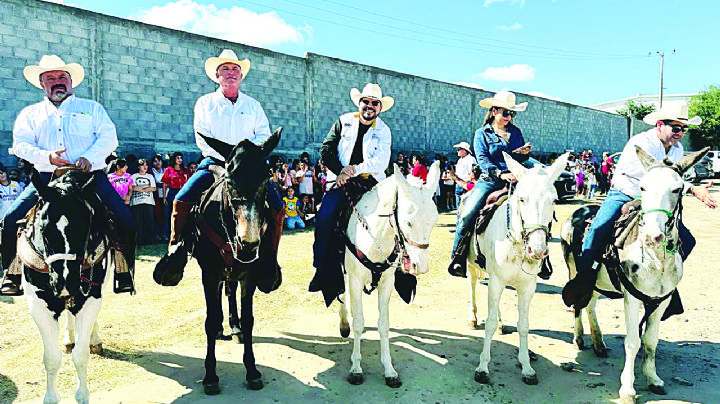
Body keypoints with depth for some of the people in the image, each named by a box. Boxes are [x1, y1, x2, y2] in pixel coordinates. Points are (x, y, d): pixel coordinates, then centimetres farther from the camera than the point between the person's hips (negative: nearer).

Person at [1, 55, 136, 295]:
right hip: (47, 177, 2)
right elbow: (21, 144, 8)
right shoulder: (30, 114, 22)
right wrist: (47, 156, -13)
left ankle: (124, 274, -4)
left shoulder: (92, 108, 19)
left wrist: (90, 157, -13)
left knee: (125, 220, -20)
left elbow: (109, 137, 6)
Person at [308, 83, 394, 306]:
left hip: (371, 183, 1)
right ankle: (324, 273, -15)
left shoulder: (384, 131, 10)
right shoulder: (344, 121, 11)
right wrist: (340, 171, -9)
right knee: (324, 217, -23)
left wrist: (356, 168, -18)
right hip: (343, 181, 0)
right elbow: (326, 150, 6)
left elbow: (381, 162, -4)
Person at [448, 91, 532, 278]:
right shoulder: (482, 133, 7)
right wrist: (500, 173, -24)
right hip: (489, 181, -3)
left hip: (513, 181, 3)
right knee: (467, 215, -23)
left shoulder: (515, 132, 17)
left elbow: (521, 158, 23)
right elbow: (483, 159, -8)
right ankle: (458, 259, -9)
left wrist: (526, 152, -1)